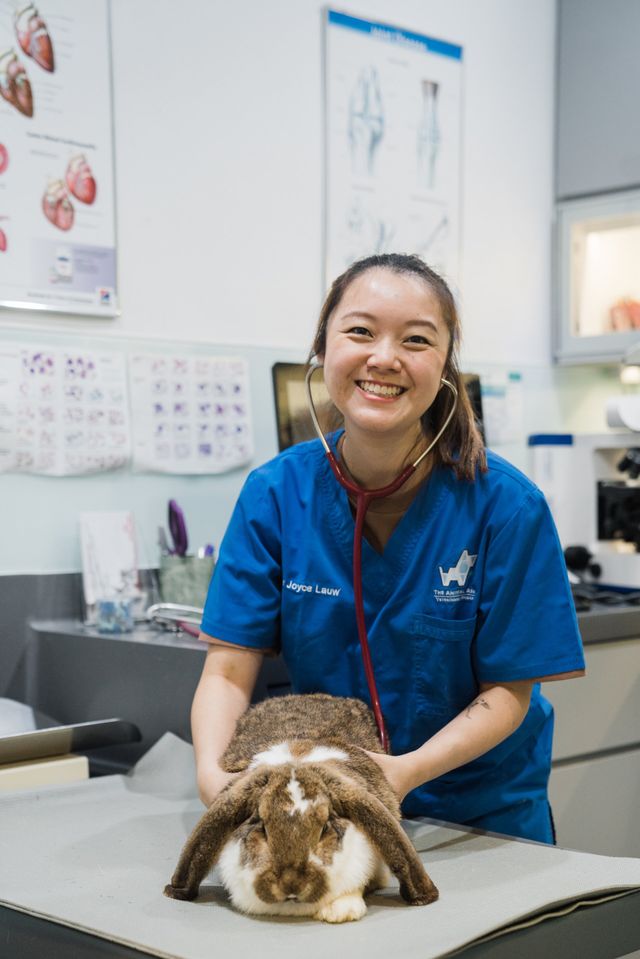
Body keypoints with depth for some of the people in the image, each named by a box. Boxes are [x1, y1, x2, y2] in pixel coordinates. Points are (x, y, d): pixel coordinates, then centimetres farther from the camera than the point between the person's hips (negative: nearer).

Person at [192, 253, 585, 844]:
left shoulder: (505, 505, -14)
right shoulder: (276, 493, -7)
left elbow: (507, 692, -10)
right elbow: (229, 669, -8)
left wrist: (410, 769, -27)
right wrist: (212, 769, -28)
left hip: (483, 815, -1)